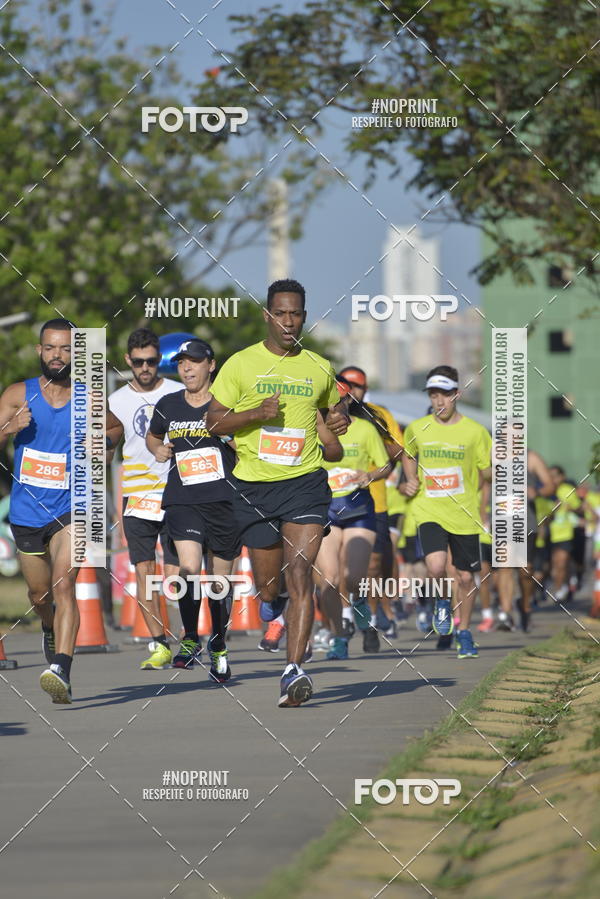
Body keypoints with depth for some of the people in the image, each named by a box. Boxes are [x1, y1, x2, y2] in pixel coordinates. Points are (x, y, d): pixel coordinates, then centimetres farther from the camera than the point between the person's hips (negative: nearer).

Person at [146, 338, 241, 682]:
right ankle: (191, 640, -5)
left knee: (220, 579, 8)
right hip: (182, 501, 1)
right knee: (189, 568, -21)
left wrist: (225, 431, -14)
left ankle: (218, 647, 27)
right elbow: (153, 437, 27)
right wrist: (157, 449, 4)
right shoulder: (168, 406, 8)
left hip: (224, 501, -1)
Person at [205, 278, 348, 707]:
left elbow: (331, 411, 27)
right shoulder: (241, 364, 3)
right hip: (254, 486, 0)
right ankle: (270, 607, 46)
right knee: (268, 580, 7)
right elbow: (214, 421, 3)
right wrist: (255, 414, -14)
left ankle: (294, 671, -23)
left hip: (305, 482, 0)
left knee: (300, 571, -17)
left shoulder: (320, 368, 10)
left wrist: (337, 423, 3)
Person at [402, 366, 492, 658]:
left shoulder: (475, 432, -4)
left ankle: (464, 633, 28)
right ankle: (442, 601, 11)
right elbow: (408, 455, 23)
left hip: (464, 514, 0)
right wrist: (411, 481, 6)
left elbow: (487, 474, 4)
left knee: (465, 577, 6)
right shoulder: (417, 429, 1)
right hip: (429, 511, 0)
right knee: (436, 566, -23)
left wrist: (493, 471, -19)